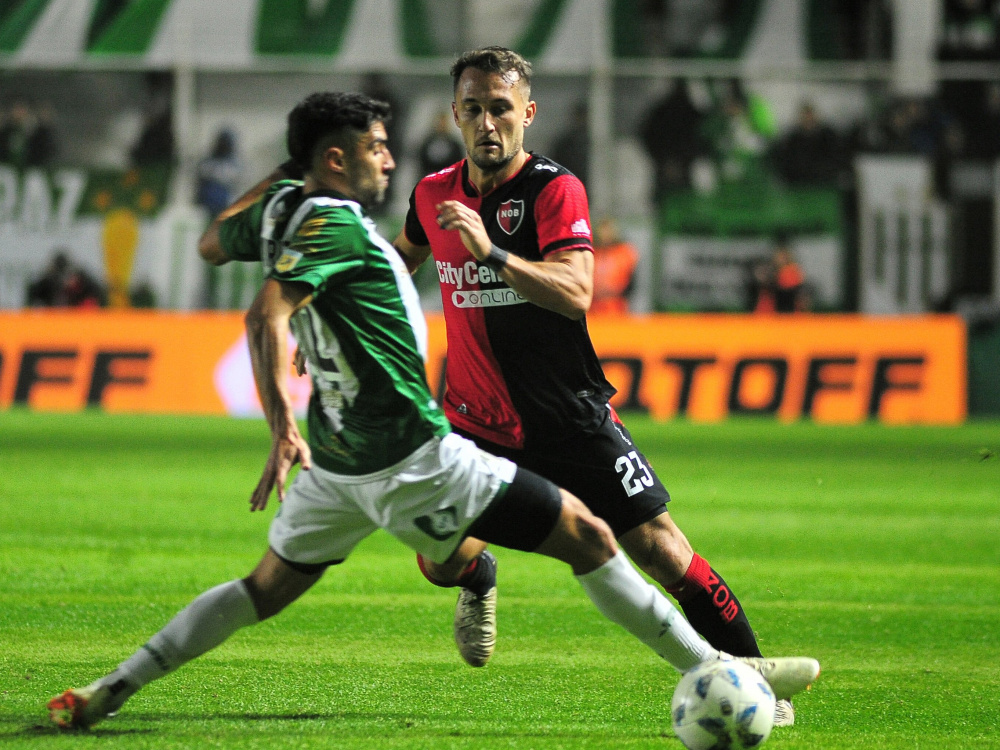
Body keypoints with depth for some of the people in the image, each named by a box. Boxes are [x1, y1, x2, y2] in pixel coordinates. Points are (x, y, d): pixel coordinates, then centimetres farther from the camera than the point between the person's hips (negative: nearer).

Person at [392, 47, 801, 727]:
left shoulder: (555, 190, -12)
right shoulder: (435, 194, 4)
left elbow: (576, 293, -28)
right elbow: (399, 262, 28)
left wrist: (492, 252, -38)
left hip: (572, 418, -4)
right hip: (478, 425, 4)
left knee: (662, 552, -9)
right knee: (441, 560, -8)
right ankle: (479, 580, 30)